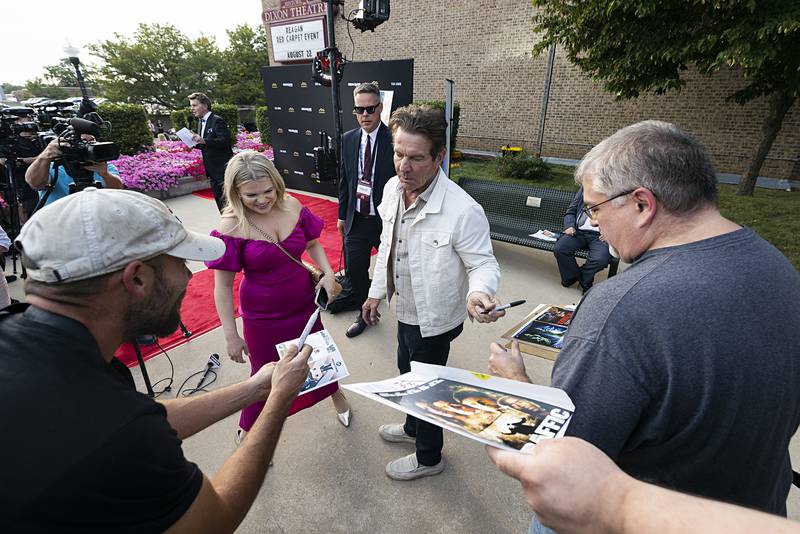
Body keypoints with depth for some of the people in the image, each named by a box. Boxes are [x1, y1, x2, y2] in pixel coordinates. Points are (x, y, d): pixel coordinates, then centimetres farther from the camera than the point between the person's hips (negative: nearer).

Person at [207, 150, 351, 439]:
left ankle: (335, 394, 55)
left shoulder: (292, 206, -10)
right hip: (263, 317, -3)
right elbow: (223, 286, -14)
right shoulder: (231, 227, -21)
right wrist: (231, 337, -11)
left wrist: (328, 272, -12)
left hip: (304, 304, 3)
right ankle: (247, 431, 44)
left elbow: (312, 244, 6)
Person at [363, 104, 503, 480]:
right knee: (407, 373, 29)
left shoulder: (463, 211, -31)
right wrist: (376, 291, 13)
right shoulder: (392, 189, -7)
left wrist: (478, 292, -43)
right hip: (406, 310, 8)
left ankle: (428, 458, 44)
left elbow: (484, 264, -20)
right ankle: (413, 427, 59)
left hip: (433, 319, -7)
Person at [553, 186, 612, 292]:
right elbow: (571, 211, 17)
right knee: (559, 249, -25)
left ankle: (582, 278, 2)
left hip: (600, 235, -2)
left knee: (601, 259, -31)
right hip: (579, 232, 3)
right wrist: (569, 226, -2)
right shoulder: (585, 188, 18)